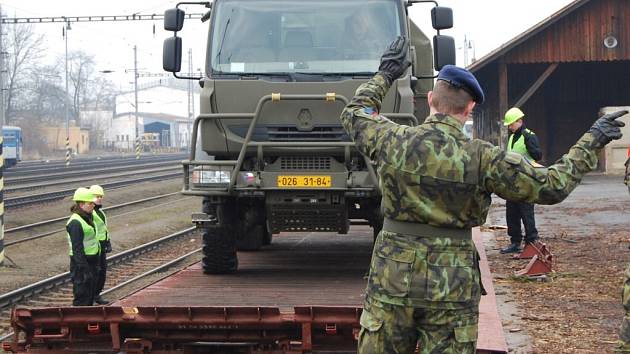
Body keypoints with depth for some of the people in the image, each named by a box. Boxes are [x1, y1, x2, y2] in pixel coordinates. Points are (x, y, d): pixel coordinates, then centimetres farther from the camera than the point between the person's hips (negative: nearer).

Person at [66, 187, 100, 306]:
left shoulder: (87, 218, 11)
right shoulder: (75, 222, -19)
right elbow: (77, 249, -22)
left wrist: (95, 265, 21)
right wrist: (85, 270, -24)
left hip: (91, 261, 10)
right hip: (81, 262, -10)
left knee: (90, 296, 16)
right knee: (82, 297, -5)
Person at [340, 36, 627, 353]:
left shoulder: (394, 142, -5)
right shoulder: (483, 159, -10)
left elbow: (354, 114, 17)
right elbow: (551, 187, -4)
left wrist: (385, 75, 29)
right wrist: (590, 143, 8)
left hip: (392, 282, 1)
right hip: (452, 291, -1)